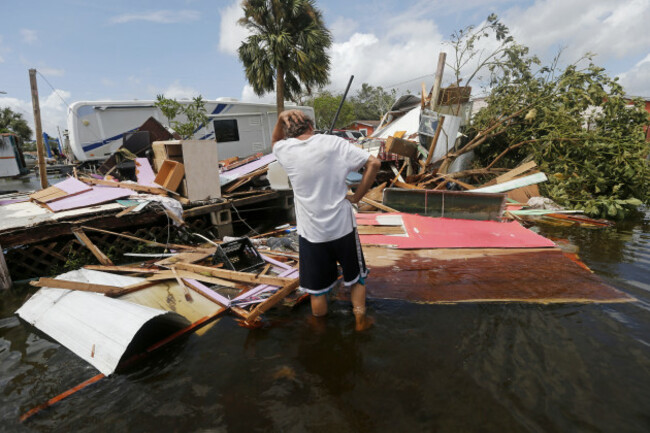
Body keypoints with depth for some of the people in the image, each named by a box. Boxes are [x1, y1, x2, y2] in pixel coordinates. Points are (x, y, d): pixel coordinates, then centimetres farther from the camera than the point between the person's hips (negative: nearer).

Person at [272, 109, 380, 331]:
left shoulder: (286, 150, -5)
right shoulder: (334, 143, -8)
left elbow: (275, 141, 21)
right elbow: (373, 163, -12)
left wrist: (281, 119, 3)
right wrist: (357, 196, -6)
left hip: (310, 232, 1)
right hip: (342, 227, 0)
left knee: (317, 290, 17)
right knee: (356, 277, 24)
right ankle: (360, 319, 35)